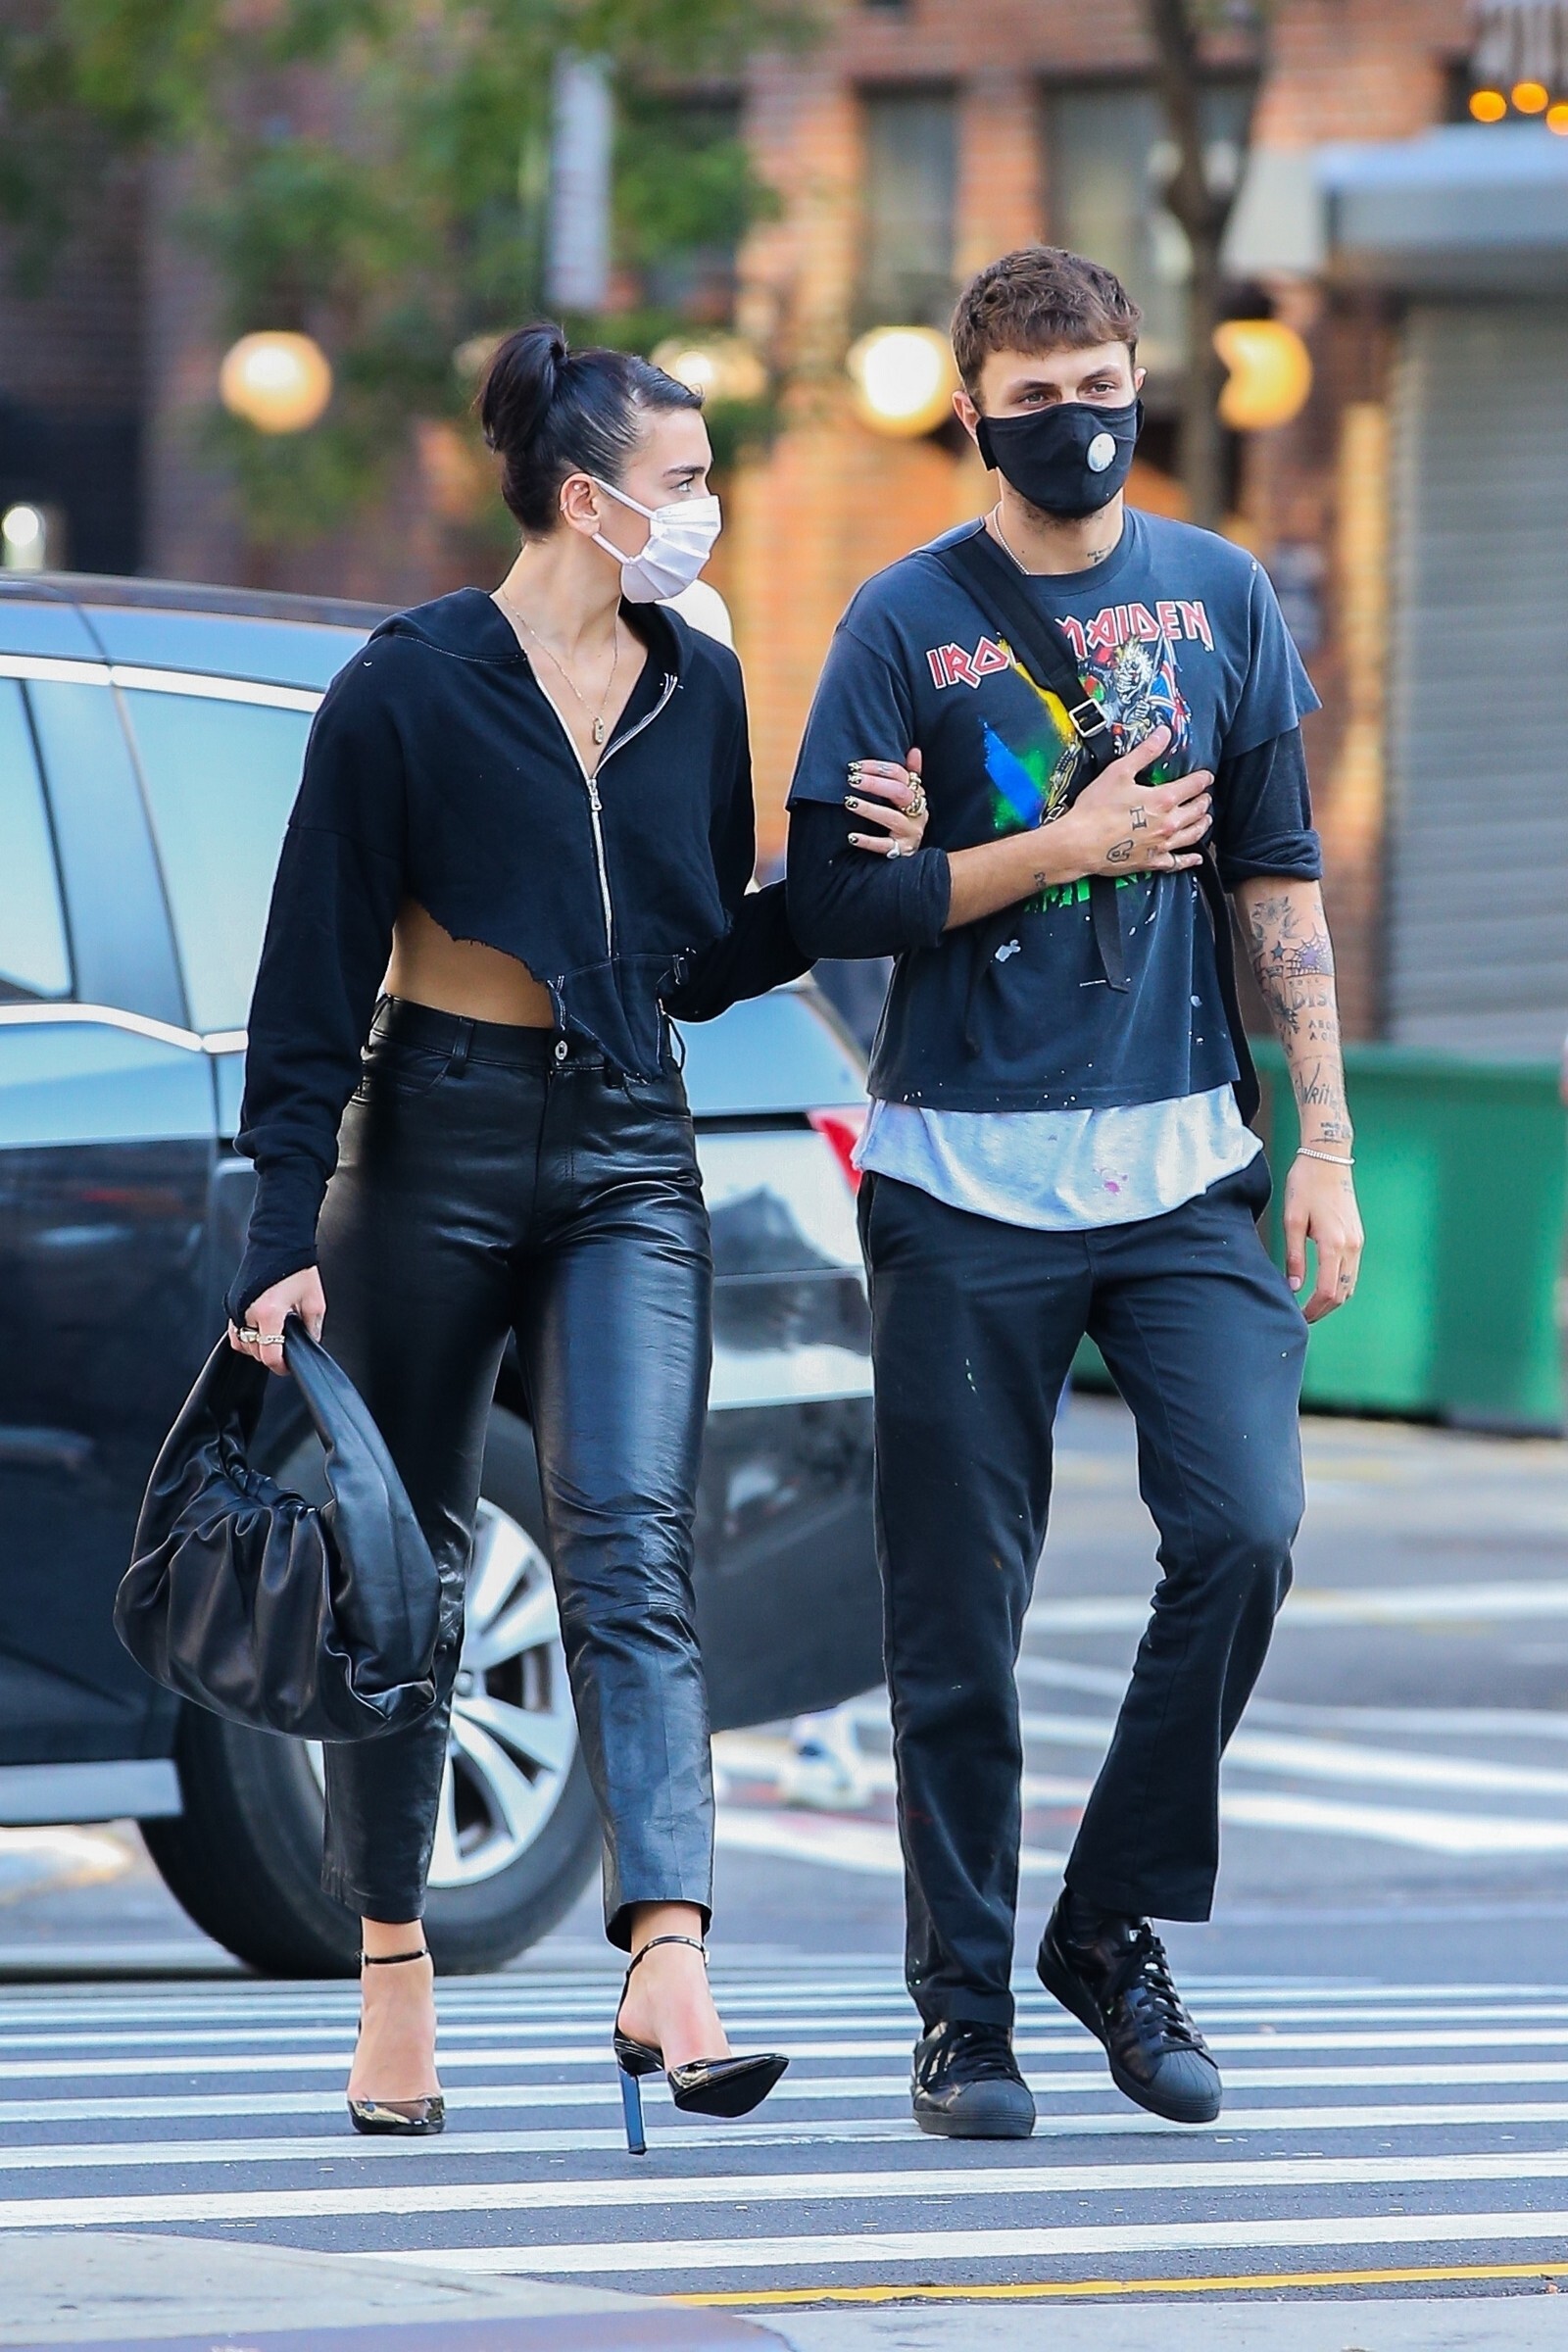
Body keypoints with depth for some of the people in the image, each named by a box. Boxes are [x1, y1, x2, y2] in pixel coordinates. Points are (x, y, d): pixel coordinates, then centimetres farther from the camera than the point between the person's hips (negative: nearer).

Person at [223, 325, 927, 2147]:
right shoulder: (411, 688, -7)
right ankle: (393, 1974, 17)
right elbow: (316, 974, -6)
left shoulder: (696, 692, 9)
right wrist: (287, 1236, -11)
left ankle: (666, 1962, -27)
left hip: (625, 1156, 3)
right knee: (409, 1565, 5)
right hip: (432, 1143, -3)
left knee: (630, 1546, -13)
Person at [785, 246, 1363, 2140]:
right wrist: (1065, 848, -9)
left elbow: (1278, 884, 10)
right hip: (962, 1185, -2)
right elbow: (829, 902, -3)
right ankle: (963, 2005, 11)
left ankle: (1115, 1922, 5)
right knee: (959, 1615, 1)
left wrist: (1325, 1144, 5)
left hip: (1183, 1169, 2)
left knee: (1243, 1530, -13)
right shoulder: (908, 620, 1)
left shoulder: (1219, 596, 9)